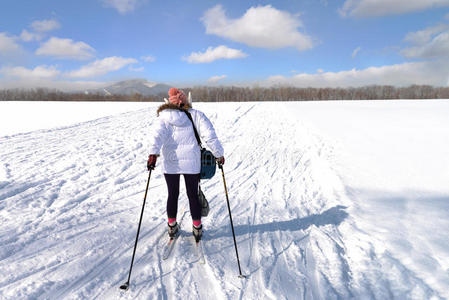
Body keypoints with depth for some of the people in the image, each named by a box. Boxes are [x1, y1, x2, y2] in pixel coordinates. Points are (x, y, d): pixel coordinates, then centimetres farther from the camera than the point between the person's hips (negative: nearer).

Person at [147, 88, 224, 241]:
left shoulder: (163, 118, 1)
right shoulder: (196, 115, 0)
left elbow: (157, 135, -15)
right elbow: (209, 135, -7)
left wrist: (153, 154, -25)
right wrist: (219, 154, -2)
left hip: (169, 163, 1)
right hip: (191, 163, -1)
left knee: (172, 194, 17)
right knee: (193, 195, 12)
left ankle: (172, 226, 29)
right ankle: (197, 228, 22)